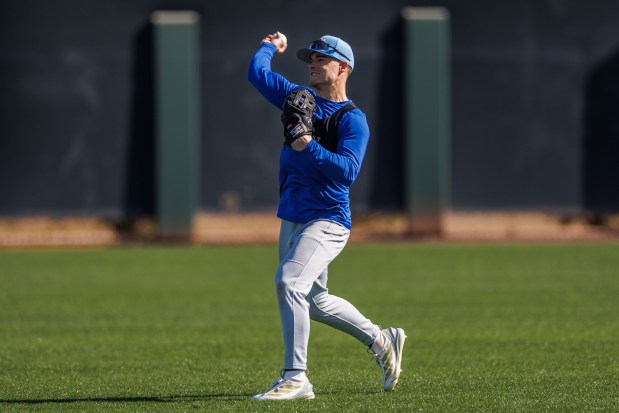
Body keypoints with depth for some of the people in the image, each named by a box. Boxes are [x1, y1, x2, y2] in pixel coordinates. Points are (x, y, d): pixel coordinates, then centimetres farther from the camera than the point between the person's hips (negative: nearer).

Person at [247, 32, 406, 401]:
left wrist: (309, 147, -30)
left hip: (328, 221, -8)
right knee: (315, 301, 17)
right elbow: (257, 73, 15)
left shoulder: (353, 120, -9)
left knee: (289, 281, -27)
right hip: (292, 218, 8)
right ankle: (381, 341, 36)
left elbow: (347, 172, -22)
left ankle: (296, 379, -26)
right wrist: (270, 47, 27)